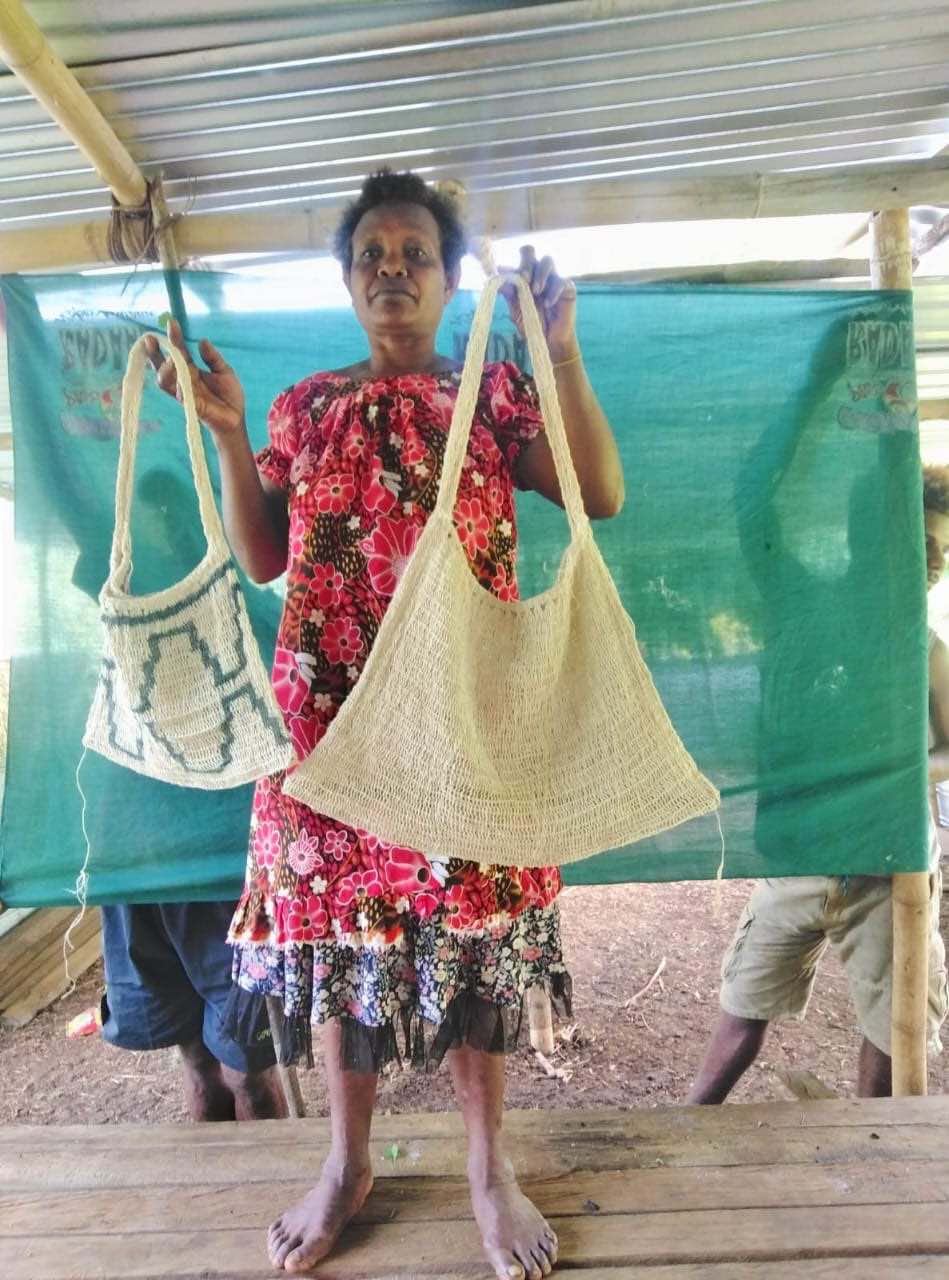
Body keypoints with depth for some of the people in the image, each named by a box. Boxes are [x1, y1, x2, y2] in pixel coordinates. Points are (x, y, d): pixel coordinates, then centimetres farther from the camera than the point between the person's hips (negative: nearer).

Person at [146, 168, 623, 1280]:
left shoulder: (495, 395, 8)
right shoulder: (306, 407, 14)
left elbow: (602, 495, -7)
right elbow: (262, 559, 9)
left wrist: (560, 350, -13)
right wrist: (227, 433, 2)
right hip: (332, 708, 2)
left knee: (470, 925, 4)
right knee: (339, 920, 9)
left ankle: (489, 1168, 26)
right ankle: (346, 1162, 30)